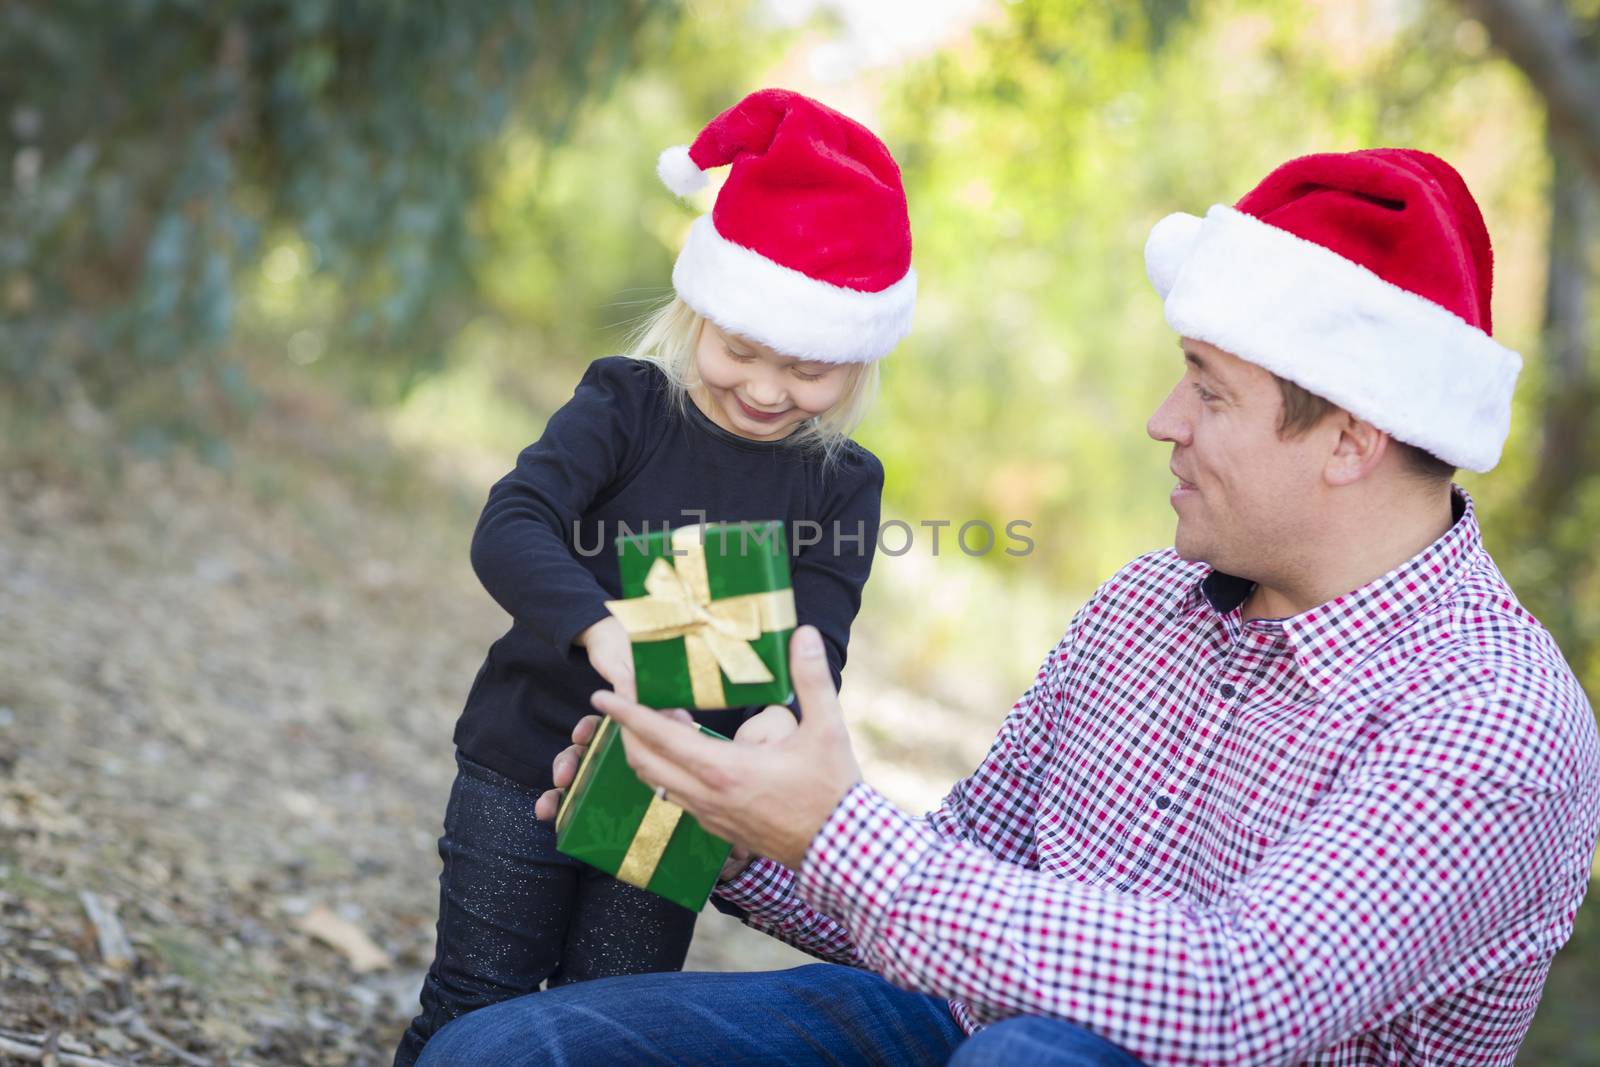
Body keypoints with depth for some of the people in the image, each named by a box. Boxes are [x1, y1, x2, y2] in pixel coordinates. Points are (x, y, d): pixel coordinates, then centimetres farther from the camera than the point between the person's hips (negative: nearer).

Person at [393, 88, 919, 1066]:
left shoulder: (842, 485, -1)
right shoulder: (628, 406, -7)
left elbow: (815, 640, -10)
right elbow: (510, 529, -21)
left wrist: (780, 716, -35)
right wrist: (599, 629, -40)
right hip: (524, 766, -1)